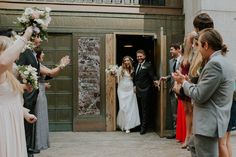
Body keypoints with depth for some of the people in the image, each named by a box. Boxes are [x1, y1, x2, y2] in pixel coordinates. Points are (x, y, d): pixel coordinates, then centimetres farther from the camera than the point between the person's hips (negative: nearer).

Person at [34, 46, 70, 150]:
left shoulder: (40, 65, 14)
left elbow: (52, 73, 12)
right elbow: (50, 73, -21)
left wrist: (61, 65, 3)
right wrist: (61, 65, -10)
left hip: (41, 94, 10)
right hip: (37, 94, -10)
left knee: (41, 119, 14)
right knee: (38, 119, -2)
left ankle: (40, 142, 23)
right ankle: (36, 144, 7)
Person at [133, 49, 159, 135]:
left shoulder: (148, 65, -8)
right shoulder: (136, 65, 14)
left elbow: (152, 75, -13)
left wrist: (155, 80, -32)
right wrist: (135, 85, 10)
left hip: (145, 91, -7)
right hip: (138, 91, 7)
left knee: (145, 109, 0)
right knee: (140, 109, 14)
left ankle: (144, 127, 7)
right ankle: (141, 124, 26)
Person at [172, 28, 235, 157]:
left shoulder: (214, 63, -21)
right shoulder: (220, 61, 11)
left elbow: (199, 96, -20)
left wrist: (183, 82, -5)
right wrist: (188, 82, 11)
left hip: (208, 123, -10)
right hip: (209, 121, 10)